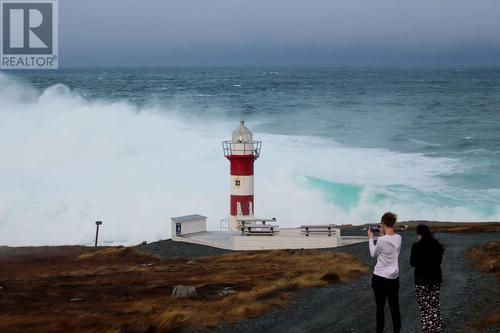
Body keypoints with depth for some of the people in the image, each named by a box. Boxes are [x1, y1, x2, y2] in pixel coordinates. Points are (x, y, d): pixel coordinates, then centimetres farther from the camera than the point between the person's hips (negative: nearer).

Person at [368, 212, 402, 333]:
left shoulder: (381, 240, -18)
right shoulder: (398, 238, 0)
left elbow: (373, 254, -1)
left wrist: (370, 238, 11)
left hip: (380, 278, -5)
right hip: (394, 278, 5)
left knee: (380, 307, 7)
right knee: (394, 308, 8)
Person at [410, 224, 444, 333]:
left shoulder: (417, 246, -14)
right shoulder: (437, 245, 2)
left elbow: (412, 263, -6)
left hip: (422, 279, -5)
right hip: (436, 278, 5)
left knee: (425, 307, 2)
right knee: (435, 306, 14)